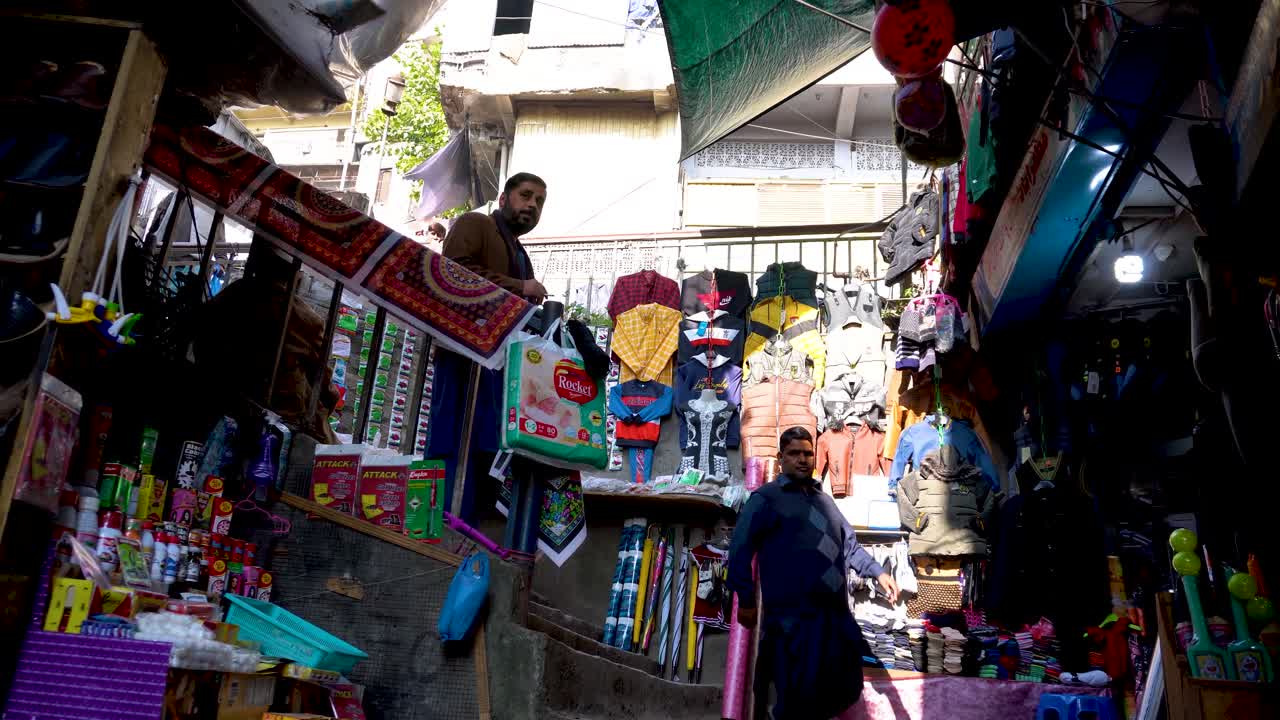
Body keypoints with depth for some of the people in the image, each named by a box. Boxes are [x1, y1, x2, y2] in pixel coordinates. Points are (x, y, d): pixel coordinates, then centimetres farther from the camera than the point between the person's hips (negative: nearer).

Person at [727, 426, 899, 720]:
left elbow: (848, 544, 23)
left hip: (836, 613, 7)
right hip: (794, 616, -7)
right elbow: (740, 550, -7)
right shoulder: (765, 499, -4)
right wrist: (746, 600, -10)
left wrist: (878, 572, 9)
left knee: (844, 689, 16)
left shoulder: (824, 500, 19)